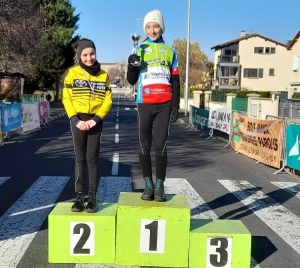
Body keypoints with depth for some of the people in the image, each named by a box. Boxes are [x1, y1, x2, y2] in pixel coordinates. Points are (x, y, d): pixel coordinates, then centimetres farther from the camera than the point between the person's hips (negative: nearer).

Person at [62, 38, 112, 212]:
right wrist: (75, 120, -12)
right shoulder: (73, 73, 2)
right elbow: (66, 98, -1)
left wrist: (96, 119, -11)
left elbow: (108, 100, 1)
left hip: (96, 121, 0)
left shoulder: (103, 75, 5)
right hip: (78, 121, 0)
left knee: (92, 159, 0)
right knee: (80, 159, 5)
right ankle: (79, 197, 9)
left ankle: (93, 197, 6)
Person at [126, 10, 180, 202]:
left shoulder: (170, 52, 10)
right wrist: (132, 65, -15)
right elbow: (132, 80, 6)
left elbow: (175, 82, 10)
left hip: (164, 105, 0)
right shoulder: (140, 50, 8)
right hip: (145, 104, 1)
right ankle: (148, 184, 13)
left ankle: (160, 185, 6)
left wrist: (175, 107, 3)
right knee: (145, 145, 3)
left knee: (160, 145, -2)